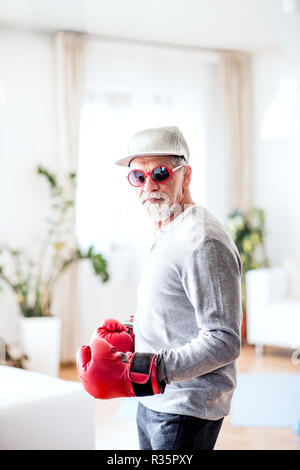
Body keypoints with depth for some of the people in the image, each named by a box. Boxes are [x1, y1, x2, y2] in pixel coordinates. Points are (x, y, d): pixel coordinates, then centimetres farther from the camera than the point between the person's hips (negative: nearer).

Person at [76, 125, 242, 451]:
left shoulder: (203, 241, -20)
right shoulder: (166, 237, 13)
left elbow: (223, 342, -25)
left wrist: (146, 372, -30)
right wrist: (131, 334, 9)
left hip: (186, 412, -9)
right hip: (152, 402, 10)